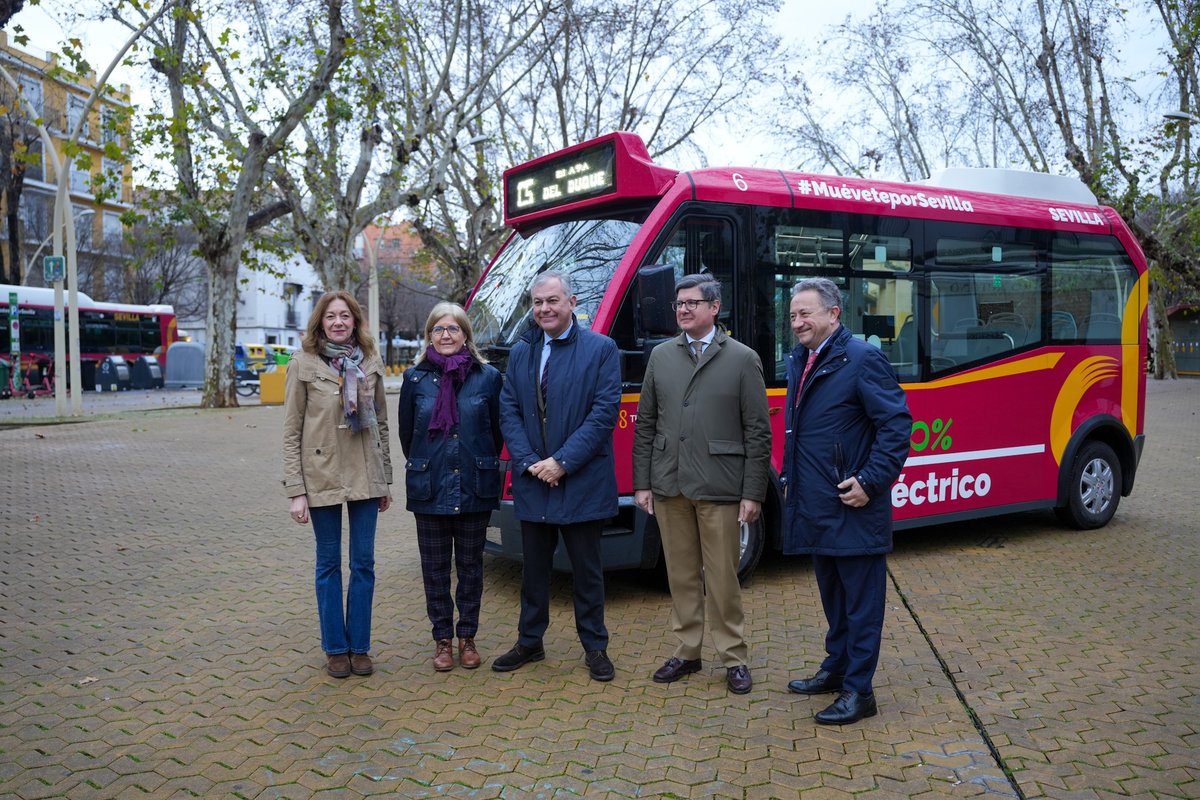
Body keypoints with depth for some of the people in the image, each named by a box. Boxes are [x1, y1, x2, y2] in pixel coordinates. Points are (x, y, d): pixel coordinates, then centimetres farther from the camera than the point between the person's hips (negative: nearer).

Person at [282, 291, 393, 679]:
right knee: (329, 563, 8)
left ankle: (359, 646, 19)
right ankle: (335, 647, 20)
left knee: (364, 563, 7)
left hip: (365, 476, 3)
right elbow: (291, 432, -4)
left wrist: (386, 480, 9)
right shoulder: (303, 364, -4)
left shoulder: (370, 362, 5)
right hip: (322, 476, -3)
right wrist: (296, 491, -9)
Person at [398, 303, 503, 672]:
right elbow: (406, 431, 11)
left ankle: (467, 637, 22)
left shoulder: (488, 377, -1)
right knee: (435, 567, 8)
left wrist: (481, 466, 9)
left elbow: (497, 431, 6)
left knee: (471, 565, 9)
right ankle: (442, 639, 21)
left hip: (475, 488, 0)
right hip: (429, 489, 1)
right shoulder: (415, 378, 1)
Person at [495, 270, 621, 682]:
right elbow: (508, 413, 5)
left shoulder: (601, 349, -5)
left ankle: (595, 647, 22)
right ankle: (529, 642, 29)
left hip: (582, 482, -4)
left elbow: (605, 412, -12)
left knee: (586, 569, 8)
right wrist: (529, 463, -9)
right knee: (534, 567, 15)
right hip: (532, 481, 4)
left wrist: (563, 461, -16)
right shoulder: (520, 353, 9)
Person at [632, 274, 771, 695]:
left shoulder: (742, 359, 0)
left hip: (719, 488, -3)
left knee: (722, 578, 3)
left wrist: (753, 493, -7)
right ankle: (687, 651, 25)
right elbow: (645, 424, 11)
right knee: (681, 574, 12)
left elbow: (758, 432, -2)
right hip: (669, 486, 3)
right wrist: (642, 482, 6)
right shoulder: (661, 356, 10)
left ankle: (734, 658, 17)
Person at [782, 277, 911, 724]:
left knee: (861, 601, 3)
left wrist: (870, 482, -19)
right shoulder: (799, 361, 11)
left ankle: (858, 691, 12)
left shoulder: (861, 359, -14)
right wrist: (790, 479, 16)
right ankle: (836, 669, 35)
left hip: (852, 507, -8)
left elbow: (897, 423, -16)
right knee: (832, 596, 21)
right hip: (815, 505, 8)